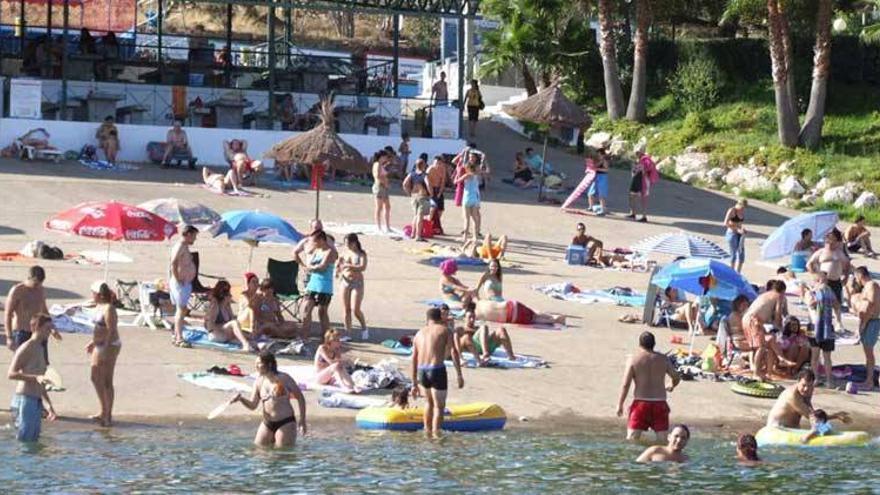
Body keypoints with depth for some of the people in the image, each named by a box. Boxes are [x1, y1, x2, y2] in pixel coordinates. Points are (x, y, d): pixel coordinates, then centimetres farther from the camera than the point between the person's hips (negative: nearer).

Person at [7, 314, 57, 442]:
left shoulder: (40, 349, 18)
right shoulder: (26, 348, -10)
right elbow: (11, 374, -19)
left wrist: (49, 404, 28)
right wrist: (35, 377, -28)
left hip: (36, 402, 9)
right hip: (25, 399, -9)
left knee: (33, 441, 8)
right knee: (24, 440, -8)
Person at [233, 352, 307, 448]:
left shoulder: (284, 378, -9)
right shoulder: (259, 382, 5)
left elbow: (300, 398, -3)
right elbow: (252, 406, 8)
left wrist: (302, 420, -7)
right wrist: (241, 399, -11)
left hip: (285, 423, -5)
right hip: (267, 423, 5)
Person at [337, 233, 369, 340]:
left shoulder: (361, 254, -6)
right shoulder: (345, 252, 5)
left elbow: (363, 267, -19)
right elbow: (338, 265, 13)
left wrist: (348, 266, -27)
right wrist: (338, 272, -9)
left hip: (357, 283, -4)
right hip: (345, 282, 4)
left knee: (356, 310, -9)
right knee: (346, 310, 4)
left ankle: (364, 329, 15)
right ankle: (347, 333, 11)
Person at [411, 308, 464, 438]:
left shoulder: (419, 333, 17)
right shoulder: (444, 331, 5)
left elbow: (414, 361, 17)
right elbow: (454, 352, -8)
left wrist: (414, 384, 22)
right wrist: (459, 375, -9)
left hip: (422, 372, 5)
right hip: (437, 370, -5)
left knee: (430, 402, 27)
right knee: (439, 406, 5)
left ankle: (427, 432, 26)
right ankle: (436, 435, -5)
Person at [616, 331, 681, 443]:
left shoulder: (634, 360, -3)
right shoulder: (663, 359, 5)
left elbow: (625, 384, -6)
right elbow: (676, 377, 8)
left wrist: (620, 404, 2)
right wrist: (671, 387, 32)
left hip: (641, 402, -2)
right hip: (660, 403, 2)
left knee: (632, 438, -2)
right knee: (662, 438, 7)